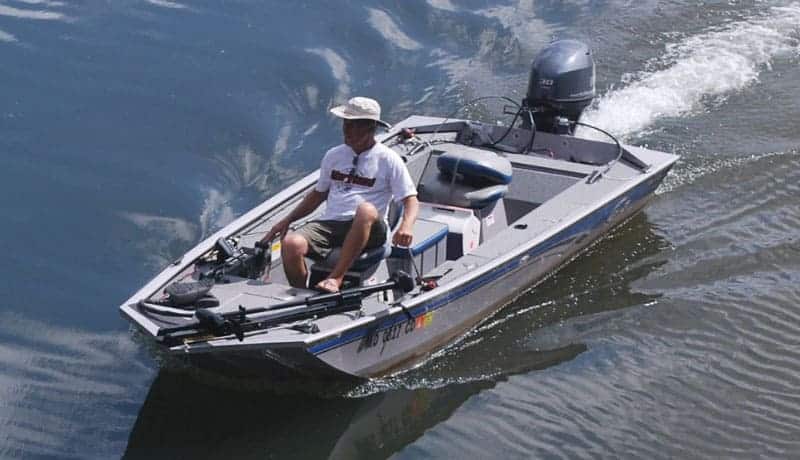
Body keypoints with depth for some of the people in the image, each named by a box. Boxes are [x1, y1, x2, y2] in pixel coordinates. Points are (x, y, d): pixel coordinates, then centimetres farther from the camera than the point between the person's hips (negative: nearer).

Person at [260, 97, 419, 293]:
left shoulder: (388, 159, 4)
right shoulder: (334, 156, 18)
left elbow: (411, 200, 0)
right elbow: (318, 194, 29)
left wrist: (406, 226, -22)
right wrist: (287, 220, 19)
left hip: (367, 230, -4)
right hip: (329, 224, 4)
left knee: (366, 210, -40)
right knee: (291, 244, -27)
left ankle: (336, 278, -37)